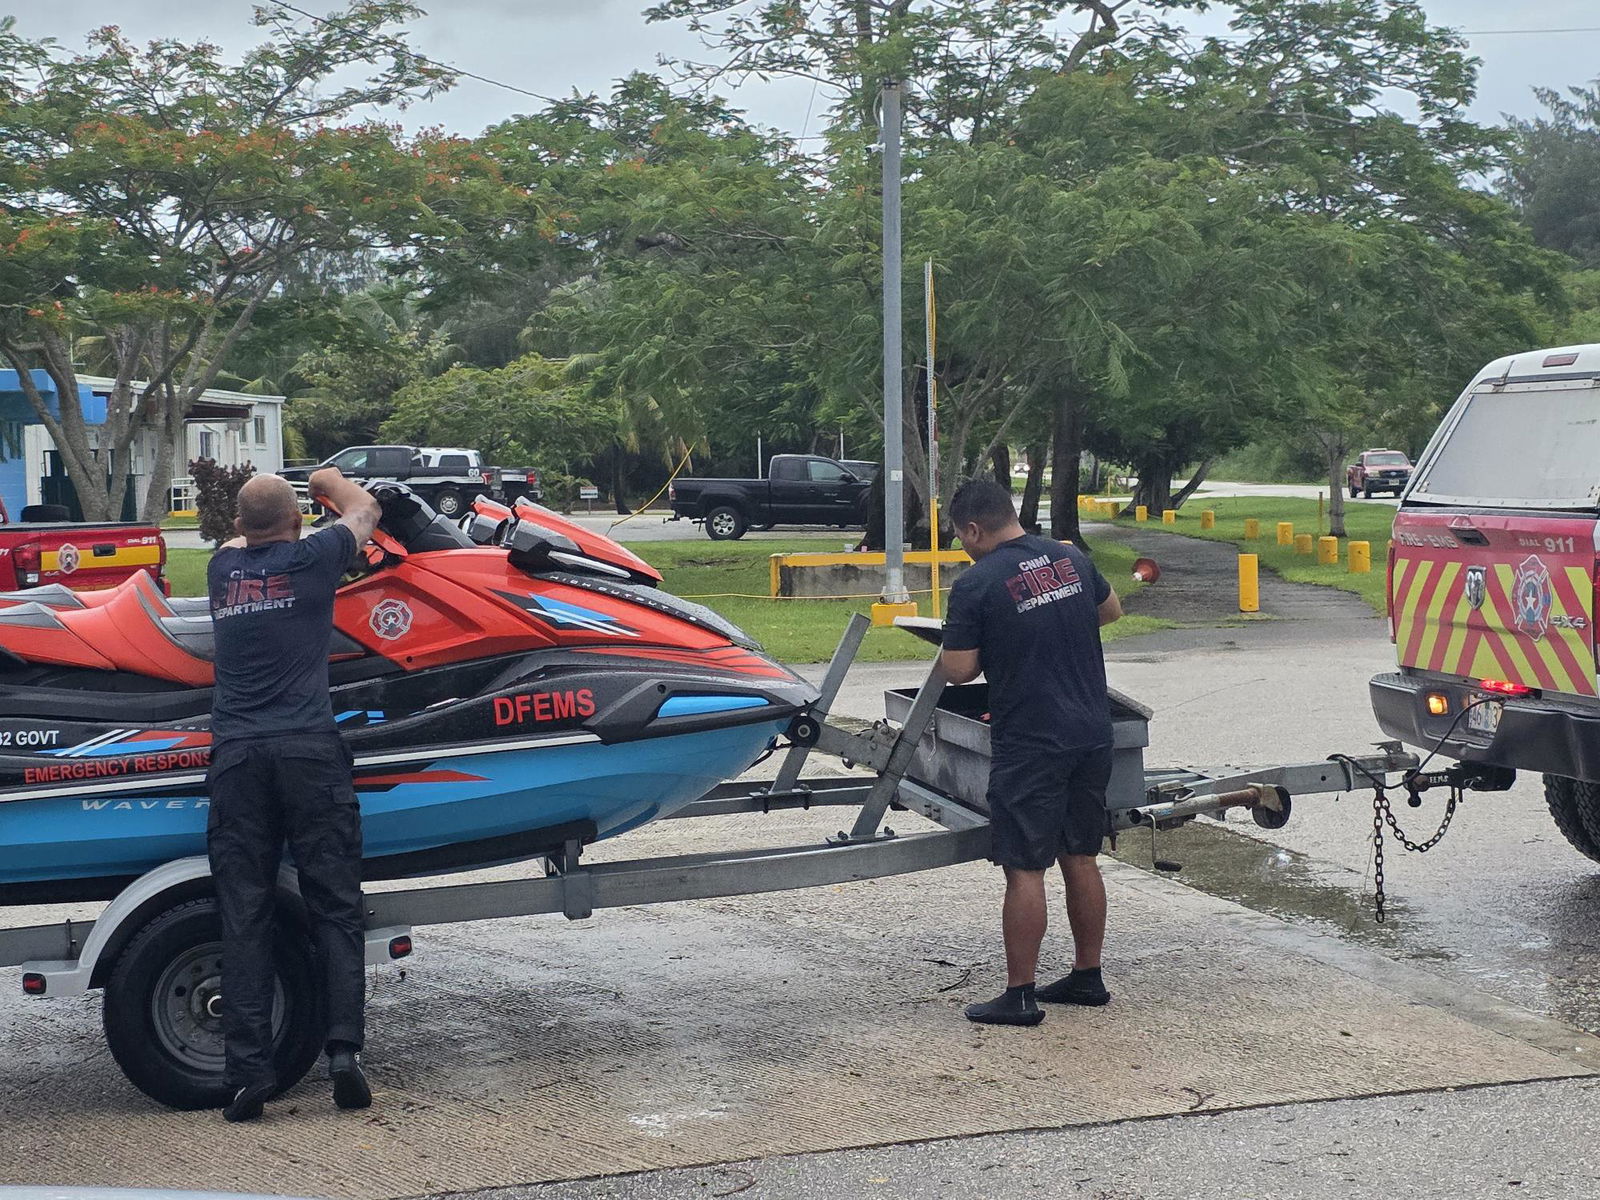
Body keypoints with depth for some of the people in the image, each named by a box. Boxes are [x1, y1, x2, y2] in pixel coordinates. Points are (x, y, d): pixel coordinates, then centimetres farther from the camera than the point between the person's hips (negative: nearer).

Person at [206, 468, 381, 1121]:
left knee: (244, 917, 2)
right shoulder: (310, 558, 3)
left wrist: (257, 519, 56)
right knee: (335, 907, 2)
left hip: (235, 755, 3)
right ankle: (344, 1050, -7)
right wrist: (329, 482, 43)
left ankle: (247, 1069, -2)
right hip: (308, 749, -3)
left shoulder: (222, 568, 13)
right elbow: (365, 510, 24)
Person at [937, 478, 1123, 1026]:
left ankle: (1019, 996, 3)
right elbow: (1111, 608, 24)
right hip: (1091, 734, 7)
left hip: (1029, 746, -7)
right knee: (1081, 858, 16)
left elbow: (957, 670, -13)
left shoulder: (976, 585, -14)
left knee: (1025, 870, -2)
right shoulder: (1071, 559, 6)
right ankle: (1088, 976, 25)